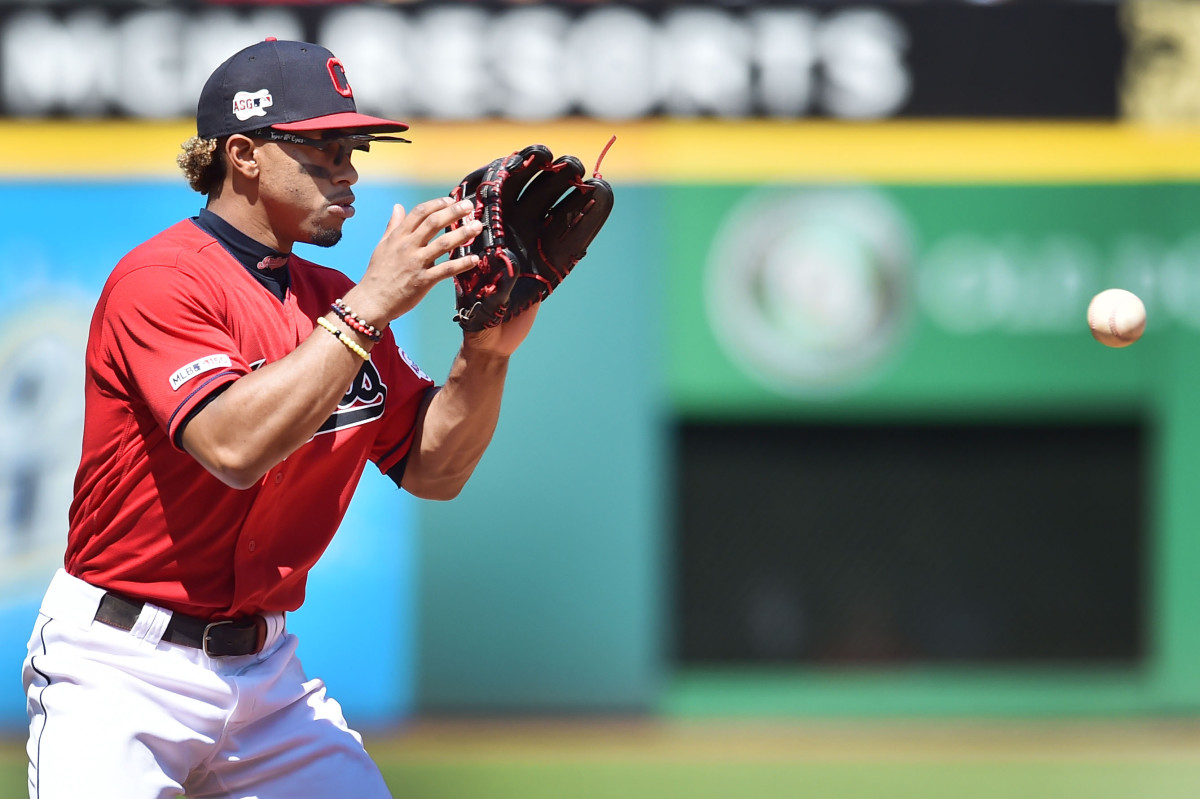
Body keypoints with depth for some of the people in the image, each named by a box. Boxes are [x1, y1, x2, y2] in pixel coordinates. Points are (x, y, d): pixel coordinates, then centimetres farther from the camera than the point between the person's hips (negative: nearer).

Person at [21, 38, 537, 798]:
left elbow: (433, 469, 8)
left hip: (267, 673, 7)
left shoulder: (336, 301, 9)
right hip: (125, 671, -6)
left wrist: (489, 350, -9)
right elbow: (234, 446, -28)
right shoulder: (161, 280, -13)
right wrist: (368, 308, -27)